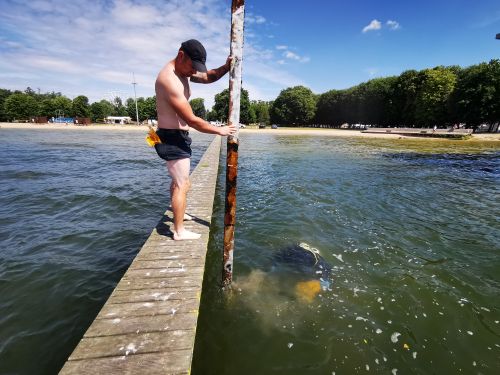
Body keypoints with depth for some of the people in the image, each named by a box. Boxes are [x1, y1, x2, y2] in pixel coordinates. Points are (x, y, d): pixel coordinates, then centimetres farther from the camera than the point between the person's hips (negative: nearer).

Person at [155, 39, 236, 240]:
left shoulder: (183, 71, 8)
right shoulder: (169, 79, -23)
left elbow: (208, 77, 15)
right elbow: (191, 120, -26)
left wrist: (225, 67, -5)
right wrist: (219, 130, -17)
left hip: (178, 136, 10)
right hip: (172, 138, -10)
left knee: (178, 179, 23)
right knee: (183, 184, -6)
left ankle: (178, 213, 43)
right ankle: (179, 231, 6)